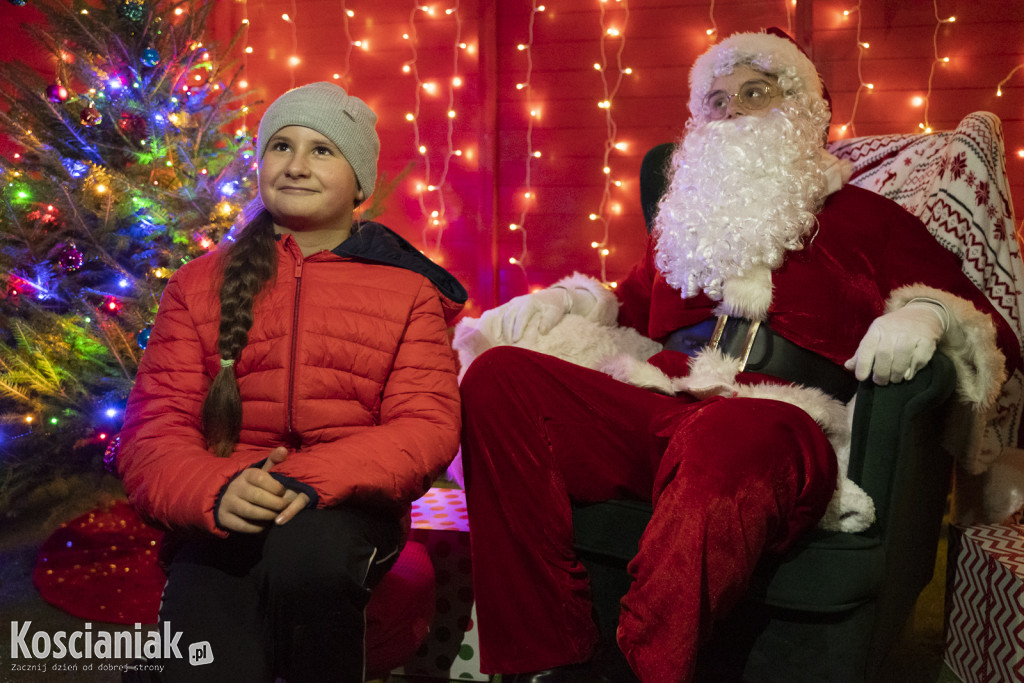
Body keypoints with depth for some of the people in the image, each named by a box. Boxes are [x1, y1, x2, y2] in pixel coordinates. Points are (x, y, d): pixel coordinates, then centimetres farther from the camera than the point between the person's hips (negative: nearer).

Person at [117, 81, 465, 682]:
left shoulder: (408, 289, 11)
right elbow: (154, 425, 7)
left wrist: (315, 478, -19)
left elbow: (428, 423, 0)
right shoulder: (201, 284, 15)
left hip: (349, 509, 1)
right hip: (224, 518, 0)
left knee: (305, 553, -34)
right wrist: (216, 489, -17)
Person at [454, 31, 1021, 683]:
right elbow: (628, 306, 36)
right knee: (496, 375, -21)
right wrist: (566, 302, 16)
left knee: (726, 435, -41)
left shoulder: (864, 218, 22)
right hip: (654, 406, 5)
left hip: (779, 423, -4)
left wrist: (926, 314, -4)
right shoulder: (689, 216, 31)